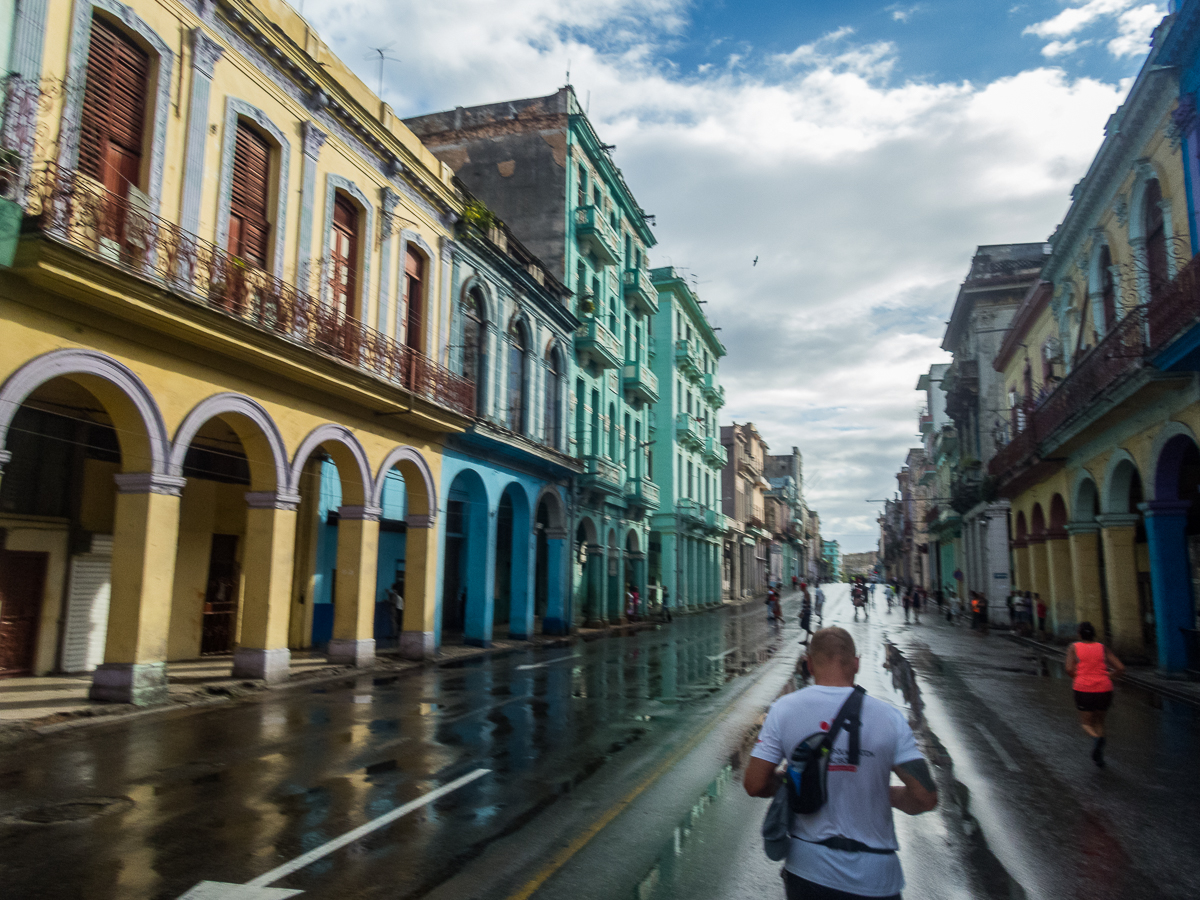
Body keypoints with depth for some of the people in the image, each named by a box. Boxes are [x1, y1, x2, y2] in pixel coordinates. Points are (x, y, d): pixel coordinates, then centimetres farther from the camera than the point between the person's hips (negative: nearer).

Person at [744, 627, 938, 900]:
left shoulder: (784, 709, -10)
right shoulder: (889, 717, -11)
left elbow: (754, 785, -8)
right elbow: (925, 798, -12)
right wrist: (887, 794, 8)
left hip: (807, 870, 1)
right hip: (875, 877, -1)